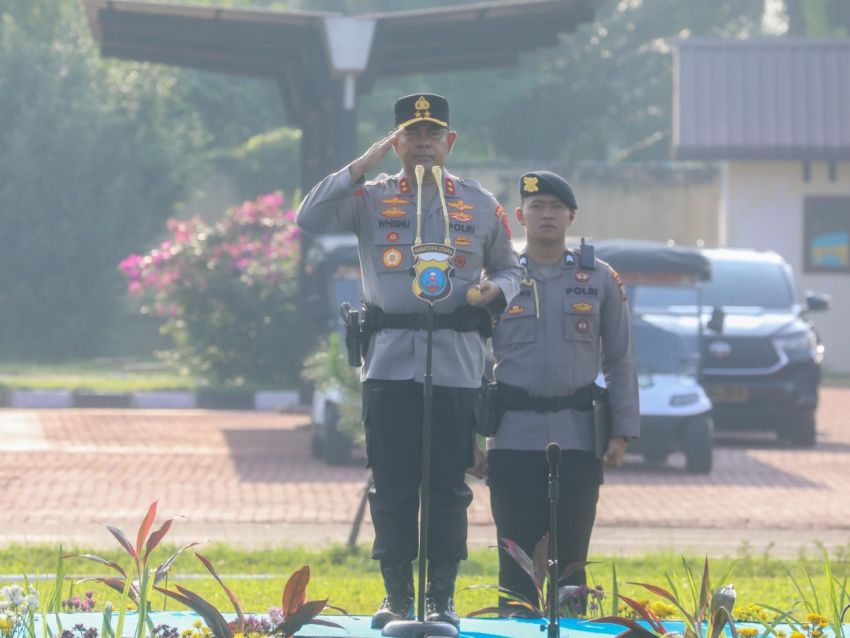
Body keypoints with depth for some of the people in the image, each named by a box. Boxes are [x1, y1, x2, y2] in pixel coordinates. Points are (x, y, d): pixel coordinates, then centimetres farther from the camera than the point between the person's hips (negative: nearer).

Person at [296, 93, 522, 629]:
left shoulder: (480, 204, 11)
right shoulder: (371, 198, 6)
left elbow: (509, 268, 18)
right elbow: (310, 220, -8)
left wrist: (494, 291, -6)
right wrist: (363, 166, -11)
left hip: (456, 364, 0)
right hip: (390, 361, 0)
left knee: (448, 486, 0)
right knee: (392, 486, 1)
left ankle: (442, 597, 7)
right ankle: (398, 595, 10)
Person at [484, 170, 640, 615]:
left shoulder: (600, 279, 8)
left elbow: (620, 361, 10)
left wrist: (622, 431, 2)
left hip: (578, 438, 0)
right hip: (514, 439, 0)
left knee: (570, 556, 2)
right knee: (517, 558, 1)